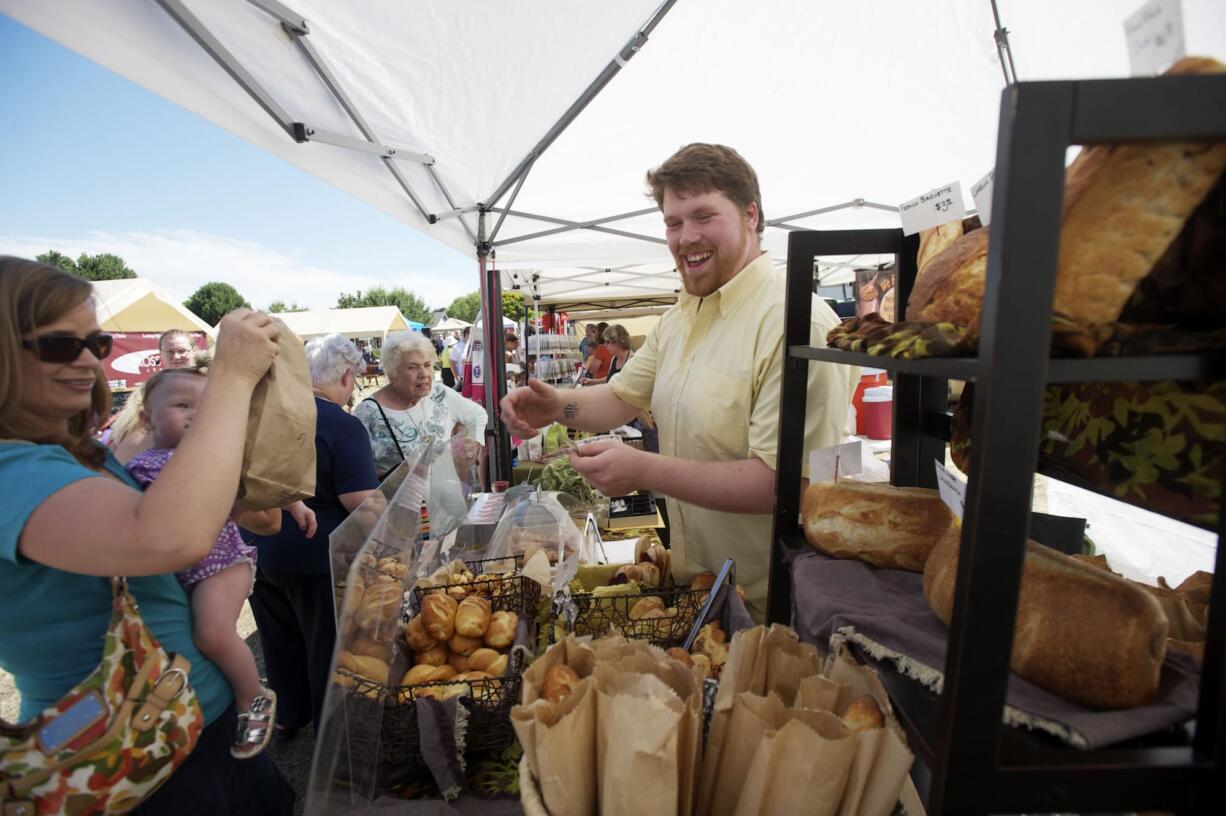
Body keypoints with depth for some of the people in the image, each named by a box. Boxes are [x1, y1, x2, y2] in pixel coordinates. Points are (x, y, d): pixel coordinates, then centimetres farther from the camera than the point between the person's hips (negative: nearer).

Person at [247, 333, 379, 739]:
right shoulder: (342, 426, -21)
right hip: (314, 557, -7)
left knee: (279, 639, 24)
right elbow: (361, 504, -24)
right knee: (328, 647, 12)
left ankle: (288, 715, 44)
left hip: (256, 551, 7)